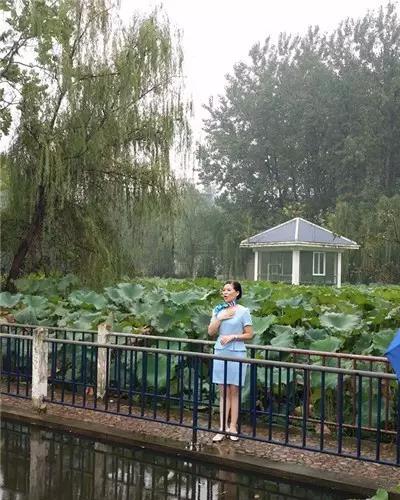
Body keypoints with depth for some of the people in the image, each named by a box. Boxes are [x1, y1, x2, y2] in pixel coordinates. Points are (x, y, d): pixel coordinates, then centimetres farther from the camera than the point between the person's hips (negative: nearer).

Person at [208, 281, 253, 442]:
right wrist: (220, 318, -8)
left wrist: (232, 336, -15)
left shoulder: (243, 311, -4)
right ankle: (222, 427, 9)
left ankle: (232, 427, 9)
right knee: (223, 392, 7)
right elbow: (210, 332, 4)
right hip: (220, 353, 4)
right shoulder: (218, 310, 8)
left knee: (234, 392, 3)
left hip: (236, 354, -4)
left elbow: (249, 334, -4)